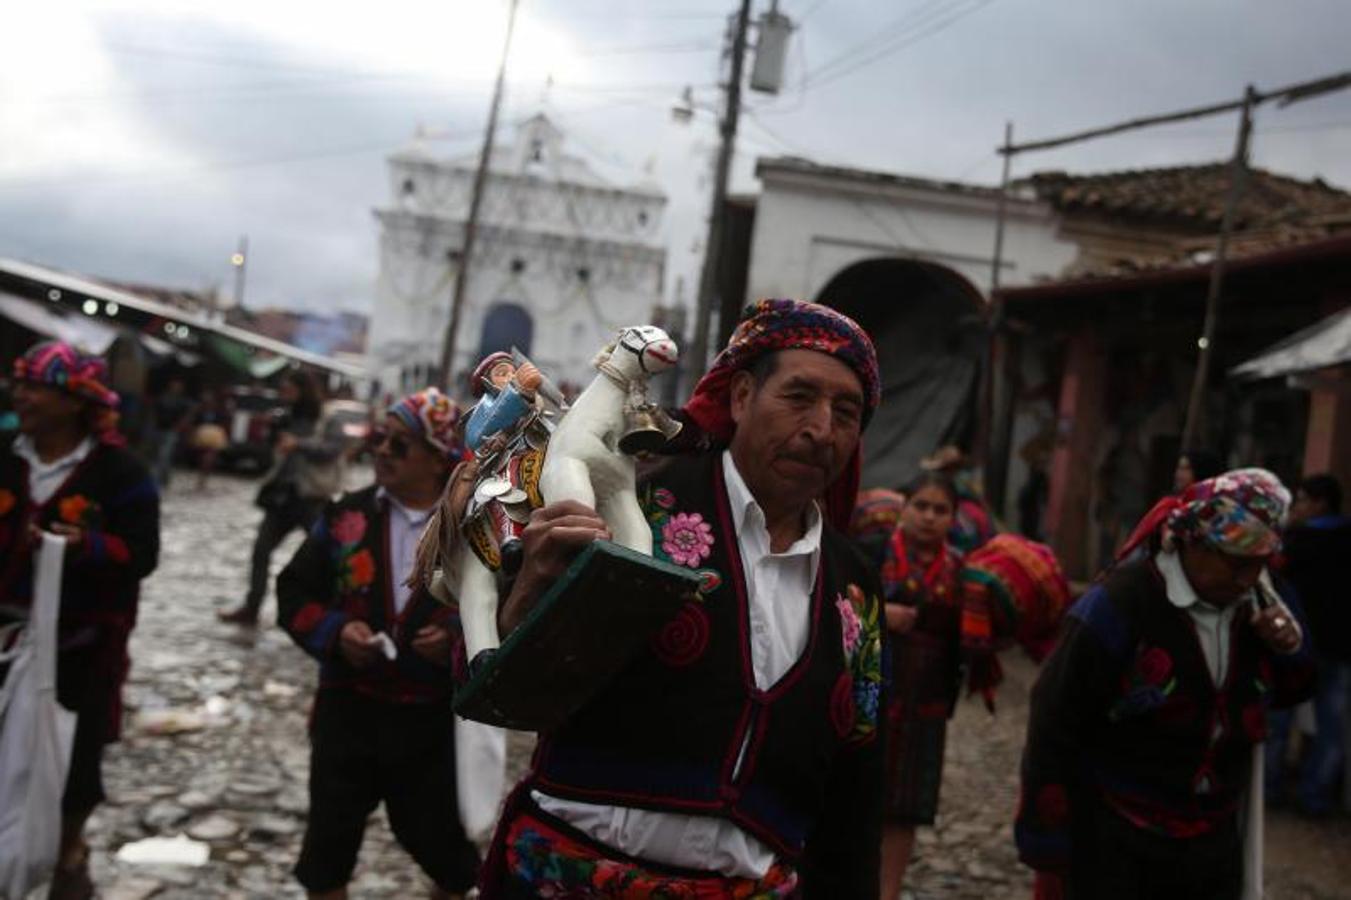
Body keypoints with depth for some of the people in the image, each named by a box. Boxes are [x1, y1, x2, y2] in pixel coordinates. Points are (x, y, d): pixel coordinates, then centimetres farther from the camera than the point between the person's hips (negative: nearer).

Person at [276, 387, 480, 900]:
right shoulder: (347, 516, 0)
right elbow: (294, 592, 4)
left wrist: (459, 641, -20)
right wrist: (334, 631, -14)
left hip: (434, 718, -2)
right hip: (347, 708, 2)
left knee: (439, 838, 14)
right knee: (330, 837, 13)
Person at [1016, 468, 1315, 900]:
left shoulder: (1254, 605, 1)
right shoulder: (1118, 606, -19)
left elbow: (1287, 694, 18)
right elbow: (1054, 730, -16)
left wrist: (1290, 651, -5)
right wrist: (1048, 849, -12)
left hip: (1211, 841, 6)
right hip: (1114, 843, -6)